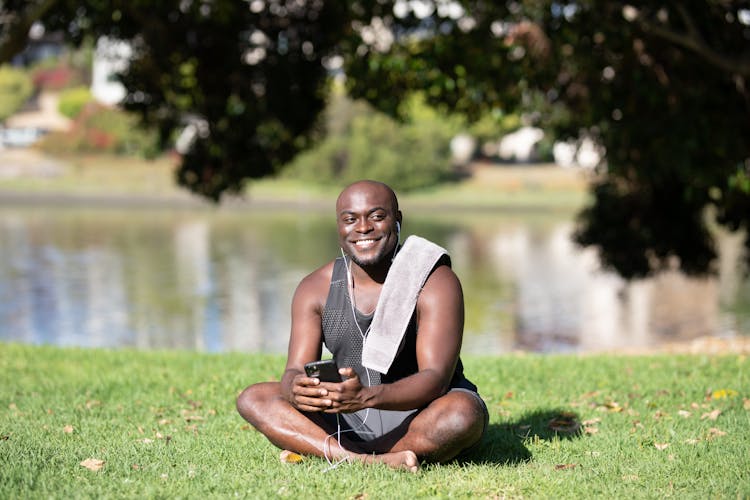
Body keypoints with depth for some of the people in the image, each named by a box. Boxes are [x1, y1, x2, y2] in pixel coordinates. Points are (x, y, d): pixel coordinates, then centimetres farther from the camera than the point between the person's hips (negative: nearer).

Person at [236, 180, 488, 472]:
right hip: (348, 423, 4)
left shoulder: (435, 281, -15)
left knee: (464, 413, -38)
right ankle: (362, 460, -33)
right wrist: (297, 390, -35)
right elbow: (295, 371, -7)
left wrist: (366, 396, -43)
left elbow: (436, 378, -24)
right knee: (252, 399, -14)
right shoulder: (315, 289, -2)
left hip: (424, 420, -3)